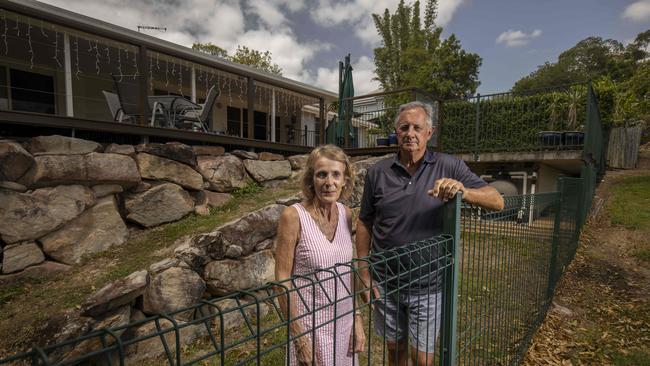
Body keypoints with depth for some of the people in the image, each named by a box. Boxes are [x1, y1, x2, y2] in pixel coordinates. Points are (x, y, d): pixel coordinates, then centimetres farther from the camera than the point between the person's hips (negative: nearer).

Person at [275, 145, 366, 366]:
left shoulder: (345, 214, -3)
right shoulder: (293, 216, -18)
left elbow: (348, 270, 5)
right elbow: (282, 280, -14)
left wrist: (357, 319, 4)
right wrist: (298, 336, -13)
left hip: (344, 320, 5)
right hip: (310, 324, -4)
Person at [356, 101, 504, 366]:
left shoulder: (449, 167, -6)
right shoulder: (378, 172, -4)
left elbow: (497, 202, -8)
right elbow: (364, 224, 0)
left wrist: (463, 191, -29)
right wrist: (364, 277, -1)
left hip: (428, 286, -1)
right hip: (384, 283, 2)